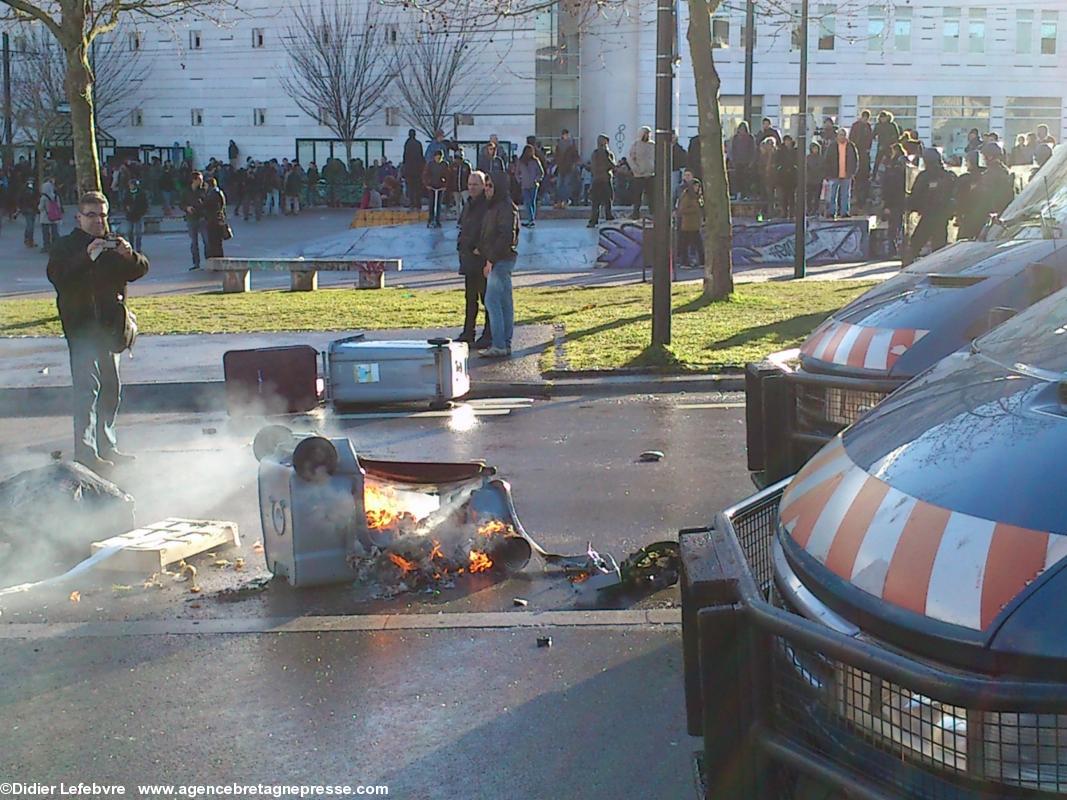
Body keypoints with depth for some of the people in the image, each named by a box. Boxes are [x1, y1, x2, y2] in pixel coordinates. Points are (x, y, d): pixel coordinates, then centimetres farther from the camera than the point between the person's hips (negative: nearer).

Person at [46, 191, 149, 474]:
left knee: (111, 387, 12)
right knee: (87, 387, -12)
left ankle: (107, 447, 22)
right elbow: (56, 276, -19)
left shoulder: (113, 244, 15)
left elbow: (140, 269, 6)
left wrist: (130, 256, -15)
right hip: (81, 326, -6)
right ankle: (86, 452, -12)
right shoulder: (65, 246, -1)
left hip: (110, 325, 6)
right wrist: (87, 256, -30)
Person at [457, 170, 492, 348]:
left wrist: (480, 249, -19)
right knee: (470, 298, 14)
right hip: (468, 258, 9)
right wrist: (461, 244, 9)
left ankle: (489, 335, 1)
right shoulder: (468, 204, 16)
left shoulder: (488, 205, -12)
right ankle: (468, 333, 22)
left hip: (483, 257, -9)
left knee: (487, 297, -3)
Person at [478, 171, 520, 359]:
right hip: (498, 260, 10)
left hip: (501, 260, -10)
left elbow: (504, 237, -21)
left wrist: (491, 260, -20)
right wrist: (481, 249, 8)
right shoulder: (493, 207, 18)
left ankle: (499, 345, -12)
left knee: (492, 301, -12)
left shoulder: (506, 208, -14)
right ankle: (506, 344, 14)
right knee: (504, 302, 11)